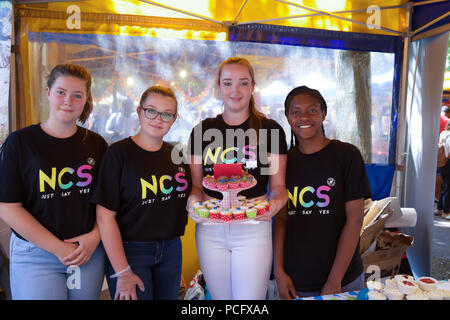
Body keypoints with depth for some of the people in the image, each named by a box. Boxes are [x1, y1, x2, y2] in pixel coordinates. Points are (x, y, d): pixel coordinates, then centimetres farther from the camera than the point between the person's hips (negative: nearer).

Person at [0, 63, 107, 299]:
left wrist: (95, 237, -10)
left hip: (90, 252, 3)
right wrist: (60, 249, -13)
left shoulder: (96, 144, 3)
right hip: (35, 256, -2)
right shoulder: (19, 143, -5)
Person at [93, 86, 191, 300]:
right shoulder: (119, 153, -11)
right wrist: (122, 272, -16)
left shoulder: (177, 154, 5)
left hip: (171, 249, 6)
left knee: (169, 296, 17)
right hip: (129, 250, -5)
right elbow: (105, 217, -15)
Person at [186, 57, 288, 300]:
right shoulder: (202, 131, 5)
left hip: (254, 229, -2)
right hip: (210, 229, 3)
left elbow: (278, 185, 2)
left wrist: (276, 203, -19)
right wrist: (193, 200, -12)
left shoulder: (270, 130, -1)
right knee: (220, 297, 17)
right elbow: (196, 185, 9)